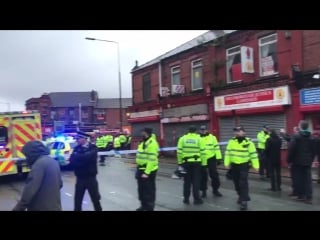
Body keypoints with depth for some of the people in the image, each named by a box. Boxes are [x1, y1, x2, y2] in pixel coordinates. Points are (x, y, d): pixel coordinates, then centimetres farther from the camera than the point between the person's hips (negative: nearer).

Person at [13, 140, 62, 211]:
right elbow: (59, 184, 19)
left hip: (41, 207, -9)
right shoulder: (54, 162, 10)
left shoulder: (39, 164, -18)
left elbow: (30, 189, -24)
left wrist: (18, 208, -20)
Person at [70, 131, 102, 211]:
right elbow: (72, 160, -9)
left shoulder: (92, 148, -5)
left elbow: (87, 157, -24)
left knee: (95, 199, 9)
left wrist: (76, 156, -13)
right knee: (77, 199, 9)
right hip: (80, 178, 3)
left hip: (91, 178, -3)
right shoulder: (77, 148, 5)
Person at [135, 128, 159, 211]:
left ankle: (149, 207, 13)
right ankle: (144, 205, 33)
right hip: (141, 169, 10)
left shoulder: (152, 143, -19)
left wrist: (146, 172, -25)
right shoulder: (143, 142, 12)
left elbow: (151, 160, -24)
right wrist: (138, 169, 20)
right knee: (141, 189, 18)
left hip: (149, 170, -10)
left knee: (149, 190, 1)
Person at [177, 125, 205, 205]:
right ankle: (196, 199, 8)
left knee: (187, 181, 11)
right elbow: (202, 152, -2)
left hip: (186, 162, 1)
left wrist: (180, 161, 8)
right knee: (196, 181, 6)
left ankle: (186, 198, 16)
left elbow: (179, 151, 0)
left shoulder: (183, 138, 3)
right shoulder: (199, 139, 0)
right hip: (196, 162, -1)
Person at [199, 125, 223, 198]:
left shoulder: (212, 137, 2)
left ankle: (215, 190, 20)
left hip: (211, 159, 0)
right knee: (203, 176, 6)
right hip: (201, 160, 1)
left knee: (214, 175, 5)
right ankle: (203, 191, 19)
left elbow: (217, 148, 2)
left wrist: (218, 158, -2)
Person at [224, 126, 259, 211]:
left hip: (244, 165, -4)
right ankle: (241, 196, 35)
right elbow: (228, 152, 3)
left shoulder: (248, 142, -8)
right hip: (234, 165, 4)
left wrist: (256, 165, -7)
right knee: (236, 182, 14)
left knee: (243, 183, -9)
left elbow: (253, 154, -6)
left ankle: (244, 200, -4)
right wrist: (227, 163, -1)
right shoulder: (232, 141, 0)